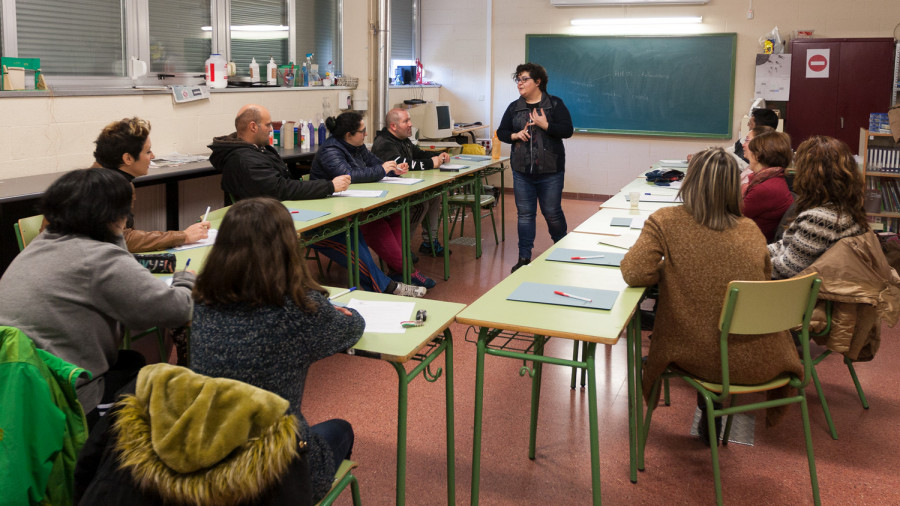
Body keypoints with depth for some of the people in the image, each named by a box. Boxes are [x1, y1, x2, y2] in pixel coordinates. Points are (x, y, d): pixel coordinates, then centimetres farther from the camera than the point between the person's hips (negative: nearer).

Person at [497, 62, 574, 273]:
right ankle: (524, 257, 13)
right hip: (522, 171, 4)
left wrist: (545, 125, -19)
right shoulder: (514, 107, 9)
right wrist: (515, 135, -7)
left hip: (550, 171, -3)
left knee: (552, 212, 5)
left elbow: (568, 130, -9)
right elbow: (501, 132, 13)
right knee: (525, 214, 6)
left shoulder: (555, 104, -2)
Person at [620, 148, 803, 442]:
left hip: (700, 357, -2)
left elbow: (634, 273, -17)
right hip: (760, 362, 2)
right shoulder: (751, 230, 1)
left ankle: (710, 415, 46)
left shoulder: (665, 222, -10)